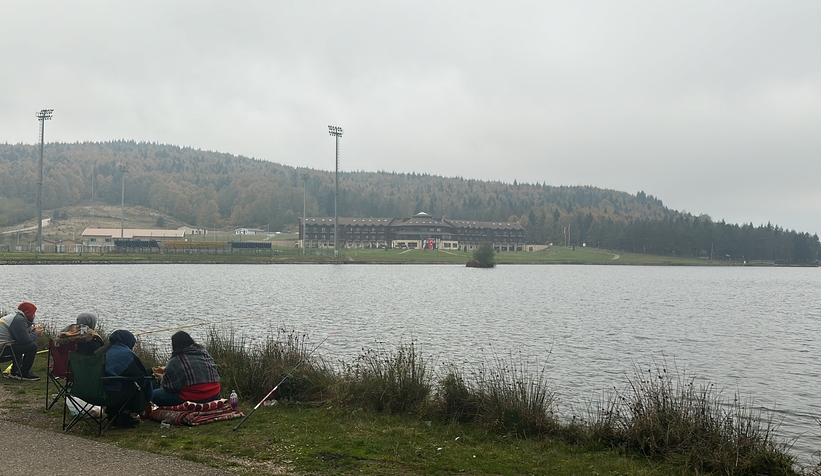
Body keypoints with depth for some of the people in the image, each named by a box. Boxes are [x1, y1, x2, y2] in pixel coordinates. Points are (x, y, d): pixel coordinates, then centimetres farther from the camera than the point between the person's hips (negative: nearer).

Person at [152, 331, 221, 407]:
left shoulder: (175, 361, -8)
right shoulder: (204, 352, 9)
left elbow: (169, 387, -9)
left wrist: (161, 378, 15)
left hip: (193, 398, -7)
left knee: (155, 395, 6)